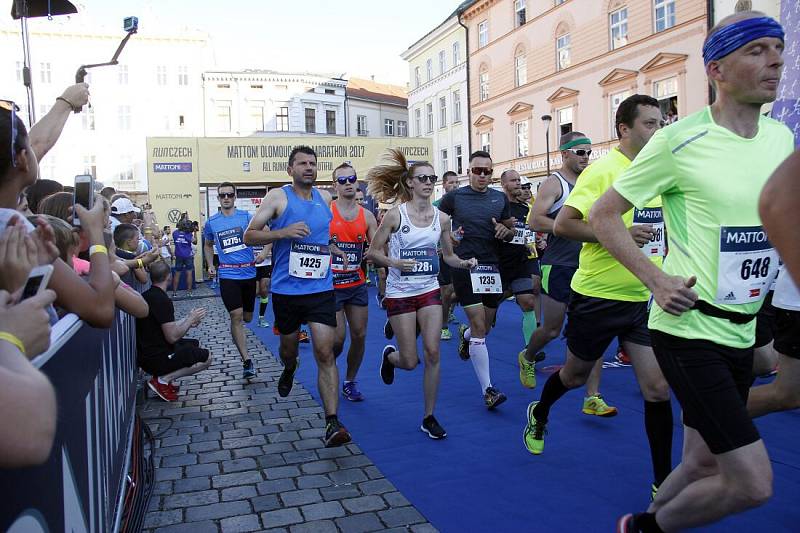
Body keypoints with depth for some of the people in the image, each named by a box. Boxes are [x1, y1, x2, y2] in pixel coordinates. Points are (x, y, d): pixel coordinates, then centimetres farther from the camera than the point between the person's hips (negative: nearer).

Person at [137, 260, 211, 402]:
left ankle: (163, 376, 8)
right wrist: (191, 319, -9)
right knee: (206, 357, -4)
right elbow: (172, 336, -23)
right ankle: (162, 379, -8)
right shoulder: (163, 300, -22)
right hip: (156, 358, -9)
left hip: (146, 352, 9)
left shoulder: (146, 295, 6)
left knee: (194, 344, 24)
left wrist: (187, 321, 17)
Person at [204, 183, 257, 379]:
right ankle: (247, 361, -9)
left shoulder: (246, 217, 0)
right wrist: (210, 265, 10)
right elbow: (208, 245, 23)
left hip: (249, 272, 1)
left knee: (247, 318, 12)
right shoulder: (211, 223, 6)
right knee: (236, 316, -12)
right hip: (228, 274, -1)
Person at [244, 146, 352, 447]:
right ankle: (289, 370, 56)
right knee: (289, 347, 19)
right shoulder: (278, 197, -4)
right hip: (286, 290, -1)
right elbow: (249, 236, -8)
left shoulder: (325, 198, 8)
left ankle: (332, 423, -10)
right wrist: (283, 232, -22)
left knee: (325, 354, -9)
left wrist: (336, 250, 11)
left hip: (321, 289, 1)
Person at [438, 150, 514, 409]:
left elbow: (511, 233, 17)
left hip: (492, 266, 5)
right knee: (479, 326, -11)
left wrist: (505, 231, -6)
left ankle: (464, 334, 52)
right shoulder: (454, 197, -1)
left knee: (486, 327, 14)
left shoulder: (500, 198, 10)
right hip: (465, 267, -4)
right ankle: (487, 390, -5)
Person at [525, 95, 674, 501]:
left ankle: (663, 483, 12)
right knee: (575, 374, 15)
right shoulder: (604, 170, -14)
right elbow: (562, 225, -20)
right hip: (597, 295, -5)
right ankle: (539, 415, 46)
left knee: (658, 389, -2)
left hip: (643, 298, 5)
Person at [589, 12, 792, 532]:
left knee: (703, 464, 15)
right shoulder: (679, 141, -13)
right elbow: (603, 215, -7)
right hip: (688, 329, -7)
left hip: (742, 331, 7)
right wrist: (657, 280, -15)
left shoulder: (781, 137, 7)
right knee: (753, 482, -7)